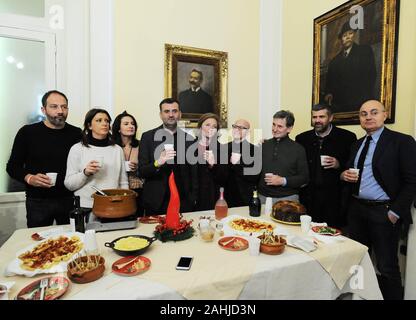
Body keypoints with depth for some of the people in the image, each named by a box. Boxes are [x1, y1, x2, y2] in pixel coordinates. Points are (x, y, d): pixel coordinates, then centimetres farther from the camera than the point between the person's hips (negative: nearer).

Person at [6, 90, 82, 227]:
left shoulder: (77, 134, 2)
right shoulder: (27, 132, -1)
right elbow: (13, 167, 3)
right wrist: (29, 178, -15)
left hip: (70, 200, 1)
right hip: (38, 202, -1)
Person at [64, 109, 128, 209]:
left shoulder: (117, 149, 6)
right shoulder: (77, 148, -1)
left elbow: (123, 182, 8)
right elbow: (69, 184, -2)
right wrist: (85, 173, -18)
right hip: (86, 207, -2)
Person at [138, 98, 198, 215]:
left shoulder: (189, 139, 3)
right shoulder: (148, 137, -2)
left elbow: (194, 174, 9)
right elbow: (141, 171, -6)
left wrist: (193, 199, 4)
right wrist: (157, 163, -24)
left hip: (183, 202, 2)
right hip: (156, 202, -1)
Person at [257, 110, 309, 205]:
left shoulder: (298, 149, -1)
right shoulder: (263, 146, 7)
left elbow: (304, 177, -3)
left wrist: (283, 181, -14)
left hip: (288, 198, -2)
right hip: (263, 197, 2)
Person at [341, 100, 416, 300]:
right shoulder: (357, 144, 13)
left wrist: (395, 212, -14)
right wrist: (344, 175, -3)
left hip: (384, 212, -6)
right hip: (356, 210, 6)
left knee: (387, 267, 3)